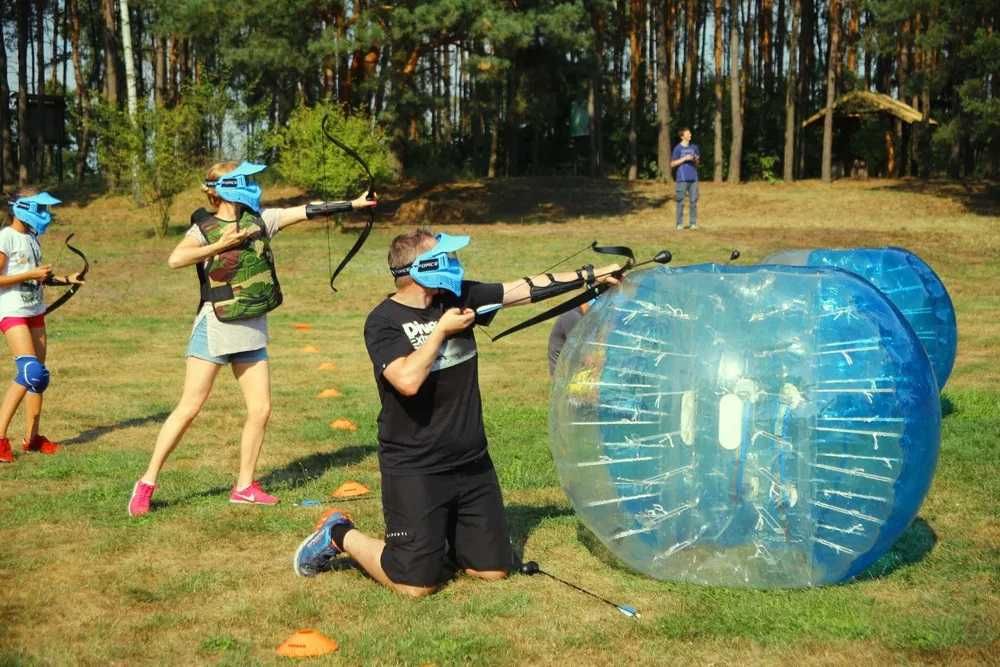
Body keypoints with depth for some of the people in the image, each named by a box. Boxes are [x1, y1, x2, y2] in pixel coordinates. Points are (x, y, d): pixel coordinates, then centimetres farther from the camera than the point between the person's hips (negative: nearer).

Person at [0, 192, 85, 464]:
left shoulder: (31, 238, 14)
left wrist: (66, 280, 10)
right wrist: (31, 274, -19)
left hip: (35, 312, 8)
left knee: (38, 375, 7)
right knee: (31, 372, -19)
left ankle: (32, 437, 15)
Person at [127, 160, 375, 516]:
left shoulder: (259, 219, 6)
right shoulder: (205, 227, -8)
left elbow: (307, 210, 4)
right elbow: (175, 259, -25)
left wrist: (353, 203, 3)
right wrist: (220, 245, -24)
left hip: (252, 330, 6)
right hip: (216, 327, -5)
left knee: (260, 409, 4)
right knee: (189, 408, -5)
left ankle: (245, 486, 18)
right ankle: (147, 483, 5)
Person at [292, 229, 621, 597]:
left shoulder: (458, 298, 3)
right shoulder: (383, 321, -13)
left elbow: (524, 289, 4)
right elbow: (408, 381, -29)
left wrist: (592, 275, 3)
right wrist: (442, 329, -18)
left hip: (472, 464, 6)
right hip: (414, 471, -6)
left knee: (493, 570, 9)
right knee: (417, 584, -6)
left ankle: (438, 536, 33)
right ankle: (341, 535, 16)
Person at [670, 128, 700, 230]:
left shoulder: (694, 147, 13)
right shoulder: (678, 148, -1)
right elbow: (672, 164, -2)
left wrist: (696, 160, -3)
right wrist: (685, 158, -12)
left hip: (693, 178, 4)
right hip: (682, 178, -4)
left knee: (694, 201, 2)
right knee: (680, 201, -3)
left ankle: (694, 223, 7)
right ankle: (680, 224, 3)